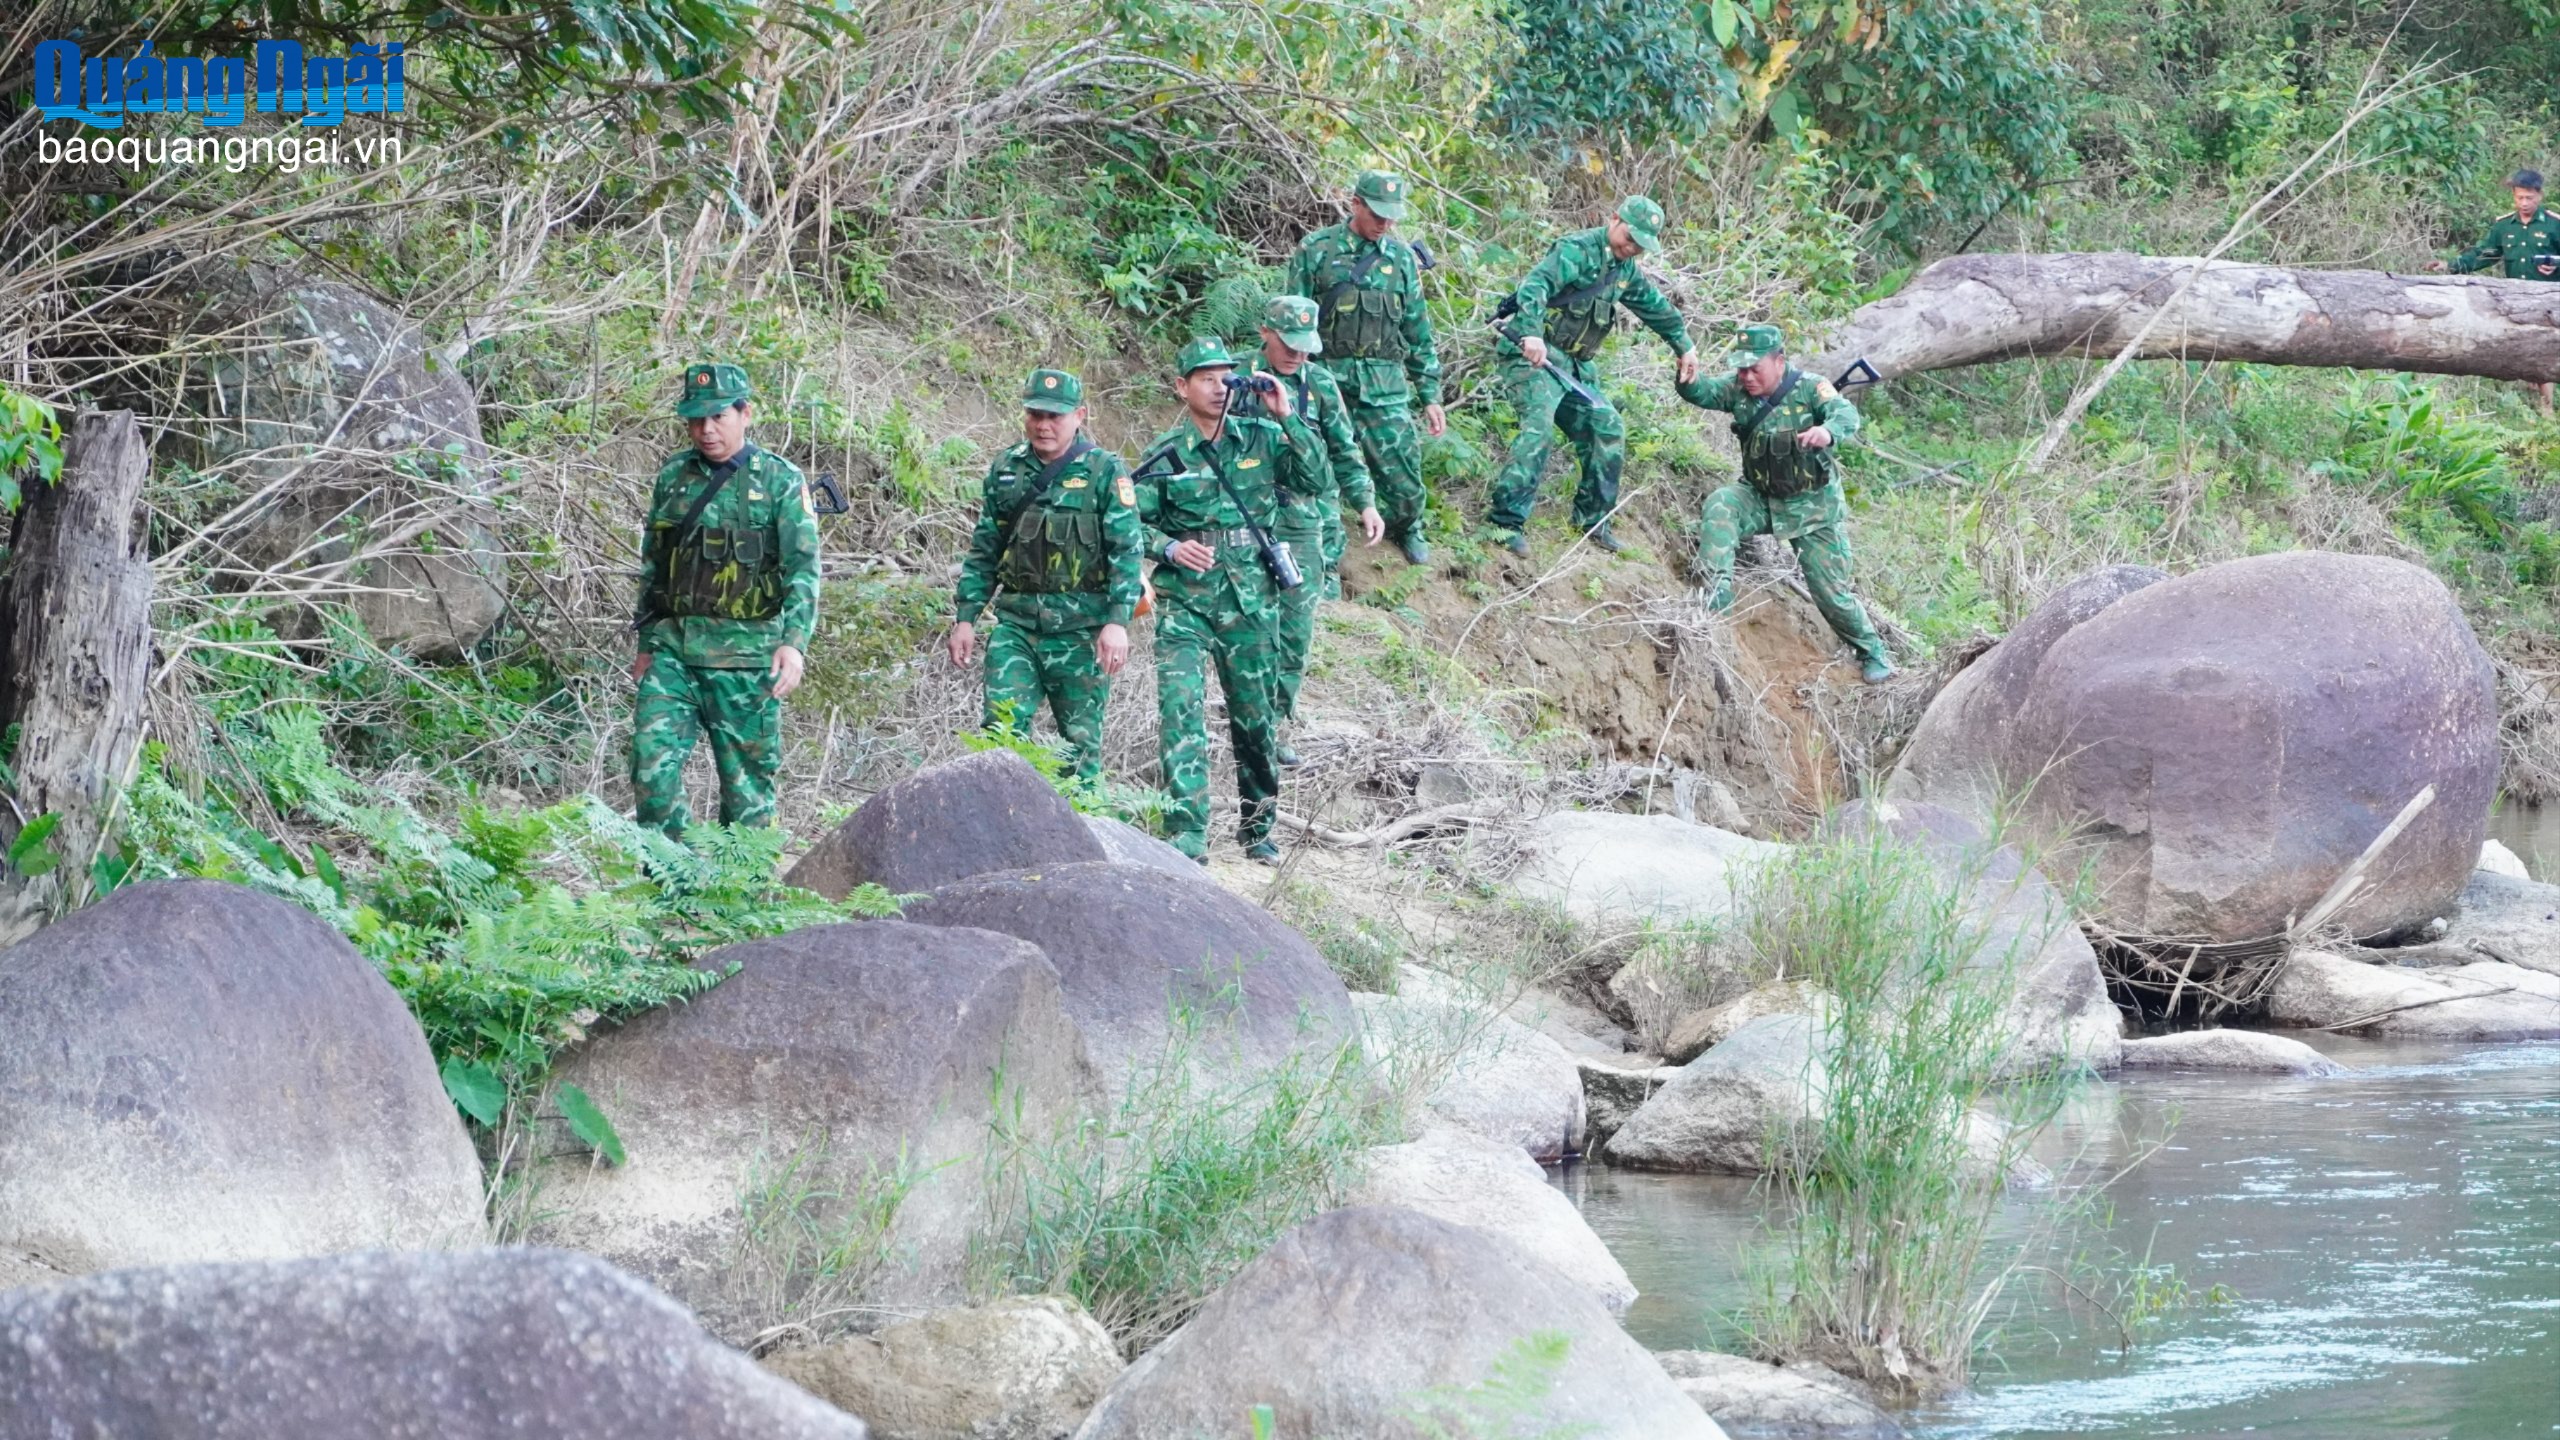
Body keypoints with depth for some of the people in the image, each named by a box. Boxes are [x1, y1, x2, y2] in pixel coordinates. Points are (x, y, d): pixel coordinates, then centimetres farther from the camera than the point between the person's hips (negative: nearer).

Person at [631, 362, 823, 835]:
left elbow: (803, 569, -7)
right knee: (653, 765, -8)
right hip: (672, 649, 3)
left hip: (744, 653, -3)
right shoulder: (673, 477, 11)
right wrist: (646, 642, 17)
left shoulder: (780, 481, -1)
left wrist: (795, 642, -20)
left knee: (747, 779, 2)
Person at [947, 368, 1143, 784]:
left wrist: (1117, 621, -17)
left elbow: (1127, 550, -7)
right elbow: (983, 551, 17)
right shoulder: (1005, 471, 12)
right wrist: (965, 617, 11)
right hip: (1016, 622, 3)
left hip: (1080, 626, -3)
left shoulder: (1104, 471, -2)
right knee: (1002, 729, -9)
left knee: (1080, 736, 4)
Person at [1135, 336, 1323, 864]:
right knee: (1181, 712, -16)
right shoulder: (1166, 455, -1)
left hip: (1250, 602, 2)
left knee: (1254, 718, 13)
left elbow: (1311, 477, -7)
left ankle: (1258, 829, 30)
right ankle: (1187, 835, -19)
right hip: (1185, 605, -2)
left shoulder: (1260, 438, 4)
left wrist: (1288, 418, -15)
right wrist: (1170, 547, -16)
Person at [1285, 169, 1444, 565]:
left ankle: (1407, 529, 27)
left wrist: (1430, 396, 12)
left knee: (1401, 466, -2)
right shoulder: (1317, 251, 0)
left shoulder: (1401, 257, 9)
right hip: (1326, 380, -2)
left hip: (1385, 385, 2)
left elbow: (1419, 331, 14)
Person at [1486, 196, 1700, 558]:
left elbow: (1655, 307, 32)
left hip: (1575, 365, 9)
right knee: (1539, 426, -25)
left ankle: (1591, 518, 20)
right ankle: (1506, 520, -26)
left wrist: (1684, 347, 36)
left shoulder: (1625, 269, 16)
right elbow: (1536, 285, -29)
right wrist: (1532, 334, -43)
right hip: (1534, 354, -9)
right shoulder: (1578, 250, -13)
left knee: (1607, 430, 7)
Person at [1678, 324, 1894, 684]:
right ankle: (1716, 592, -33)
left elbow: (1846, 414, -35)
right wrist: (1687, 379, -42)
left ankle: (1873, 652, 21)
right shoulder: (1738, 390, -6)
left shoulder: (1810, 388, -19)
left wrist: (1828, 431, -59)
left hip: (1813, 505, -3)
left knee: (1831, 590, 0)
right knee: (1720, 505, -28)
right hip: (1761, 498, 3)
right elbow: (1703, 393, -17)